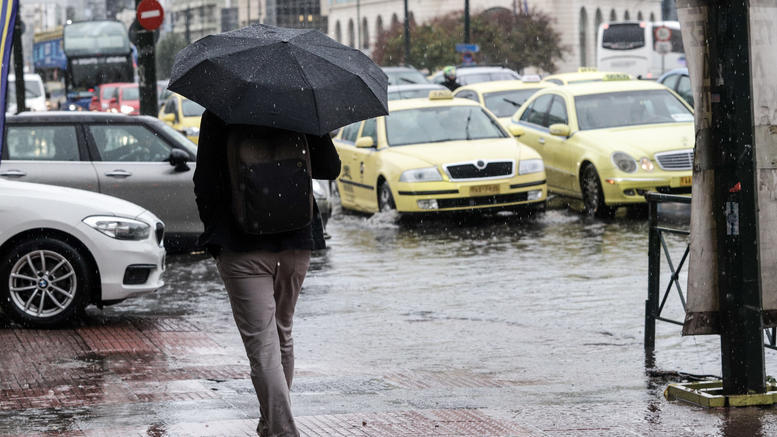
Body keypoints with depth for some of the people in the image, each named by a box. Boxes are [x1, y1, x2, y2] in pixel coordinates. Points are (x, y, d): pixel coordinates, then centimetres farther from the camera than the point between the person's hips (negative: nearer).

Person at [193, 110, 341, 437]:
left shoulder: (217, 117, -7)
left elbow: (205, 183, -7)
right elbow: (330, 169, 6)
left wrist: (213, 228, 6)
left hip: (241, 247, -4)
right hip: (295, 243, 4)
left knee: (263, 347, -7)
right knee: (282, 335, 21)